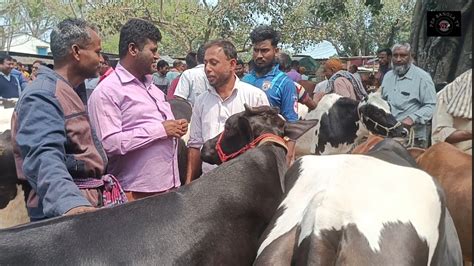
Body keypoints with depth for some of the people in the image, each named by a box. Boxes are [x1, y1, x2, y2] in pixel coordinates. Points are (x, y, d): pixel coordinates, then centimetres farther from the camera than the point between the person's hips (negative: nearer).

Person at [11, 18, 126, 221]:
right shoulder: (43, 95, -18)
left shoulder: (67, 92, 15)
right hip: (63, 214, -10)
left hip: (88, 202, 10)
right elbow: (44, 157, -34)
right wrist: (70, 203, -50)